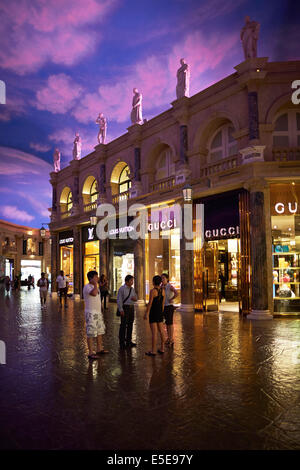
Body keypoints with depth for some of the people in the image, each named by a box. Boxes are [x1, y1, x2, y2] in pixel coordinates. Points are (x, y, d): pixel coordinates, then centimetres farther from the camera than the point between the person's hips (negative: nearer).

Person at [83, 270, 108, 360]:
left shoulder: (95, 287, 15)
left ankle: (99, 349, 29)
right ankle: (91, 353, 1)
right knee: (91, 333, -5)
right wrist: (95, 284, -23)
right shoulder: (87, 287, -14)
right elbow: (94, 293, -35)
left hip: (98, 312, 10)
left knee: (100, 331, 16)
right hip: (91, 313, -10)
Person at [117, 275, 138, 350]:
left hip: (131, 307, 7)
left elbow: (136, 297, 22)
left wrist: (135, 298, -3)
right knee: (123, 325, -5)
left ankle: (128, 341, 22)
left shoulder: (132, 289, 12)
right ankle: (122, 343, 3)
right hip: (125, 308, -7)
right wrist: (121, 310, -17)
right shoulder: (122, 289, -8)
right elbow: (119, 300, -11)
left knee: (130, 324, 11)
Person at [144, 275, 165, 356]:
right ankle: (162, 349, 19)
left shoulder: (153, 291, -17)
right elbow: (163, 303, 10)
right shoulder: (162, 290, 4)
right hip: (160, 312, 7)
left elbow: (150, 303, -17)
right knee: (161, 331, 13)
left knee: (154, 332, -4)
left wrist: (146, 314, -11)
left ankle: (153, 351, 1)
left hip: (153, 312, -7)